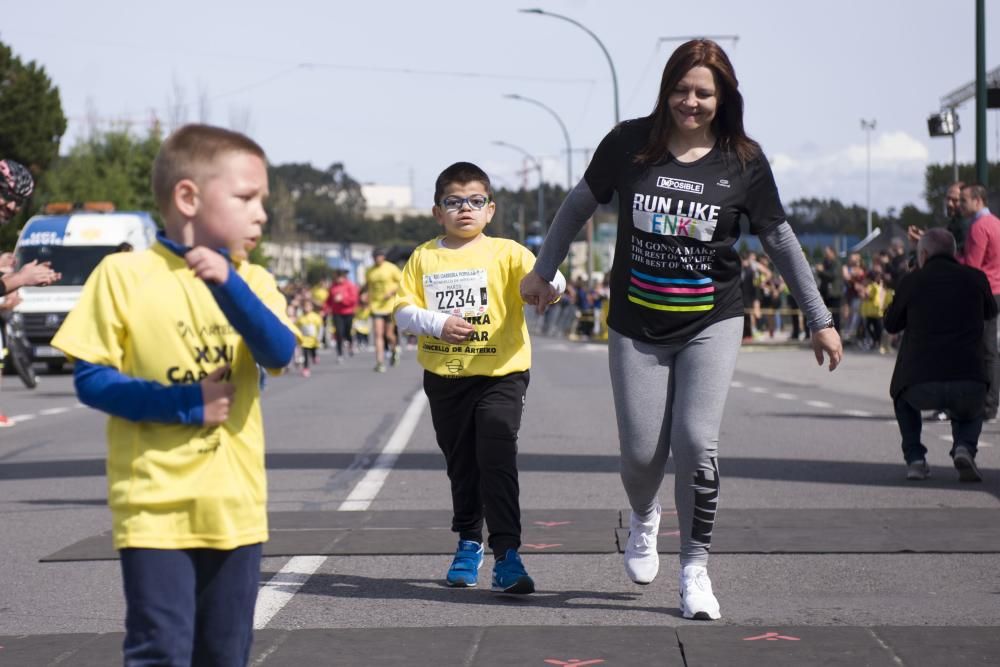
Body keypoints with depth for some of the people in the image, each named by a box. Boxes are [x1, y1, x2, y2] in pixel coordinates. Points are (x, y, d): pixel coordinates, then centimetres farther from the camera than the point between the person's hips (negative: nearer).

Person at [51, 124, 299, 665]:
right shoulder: (123, 275, -5)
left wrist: (227, 284, -27)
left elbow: (279, 353, -12)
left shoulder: (252, 281, 6)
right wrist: (182, 405, -16)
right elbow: (90, 379, -6)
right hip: (156, 507, -4)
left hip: (236, 507, 4)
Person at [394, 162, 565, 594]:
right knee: (461, 465, 16)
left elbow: (543, 281, -15)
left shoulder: (506, 252, -1)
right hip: (445, 379, 3)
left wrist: (547, 281, -39)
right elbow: (404, 312, 1)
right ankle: (469, 544, 34)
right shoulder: (424, 258, 5)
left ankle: (506, 555, -14)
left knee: (497, 461, -14)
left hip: (500, 376, -3)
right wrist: (438, 323, -18)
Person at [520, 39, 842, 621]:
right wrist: (544, 271, 16)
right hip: (638, 327, 1)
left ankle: (696, 568, 2)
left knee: (697, 442, -16)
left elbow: (780, 239, 4)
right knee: (642, 451, 0)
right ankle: (644, 517, 38)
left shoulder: (743, 162, -4)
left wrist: (820, 320, 6)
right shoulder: (630, 144, -4)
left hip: (711, 325, -1)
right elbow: (581, 204, 10)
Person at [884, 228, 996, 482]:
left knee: (902, 396, 35)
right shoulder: (975, 278, 8)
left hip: (922, 387, -1)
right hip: (969, 383, 1)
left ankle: (915, 459, 16)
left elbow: (891, 325, 22)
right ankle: (964, 447, 3)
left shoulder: (912, 281, 5)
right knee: (970, 411, 35)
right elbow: (990, 313, 30)